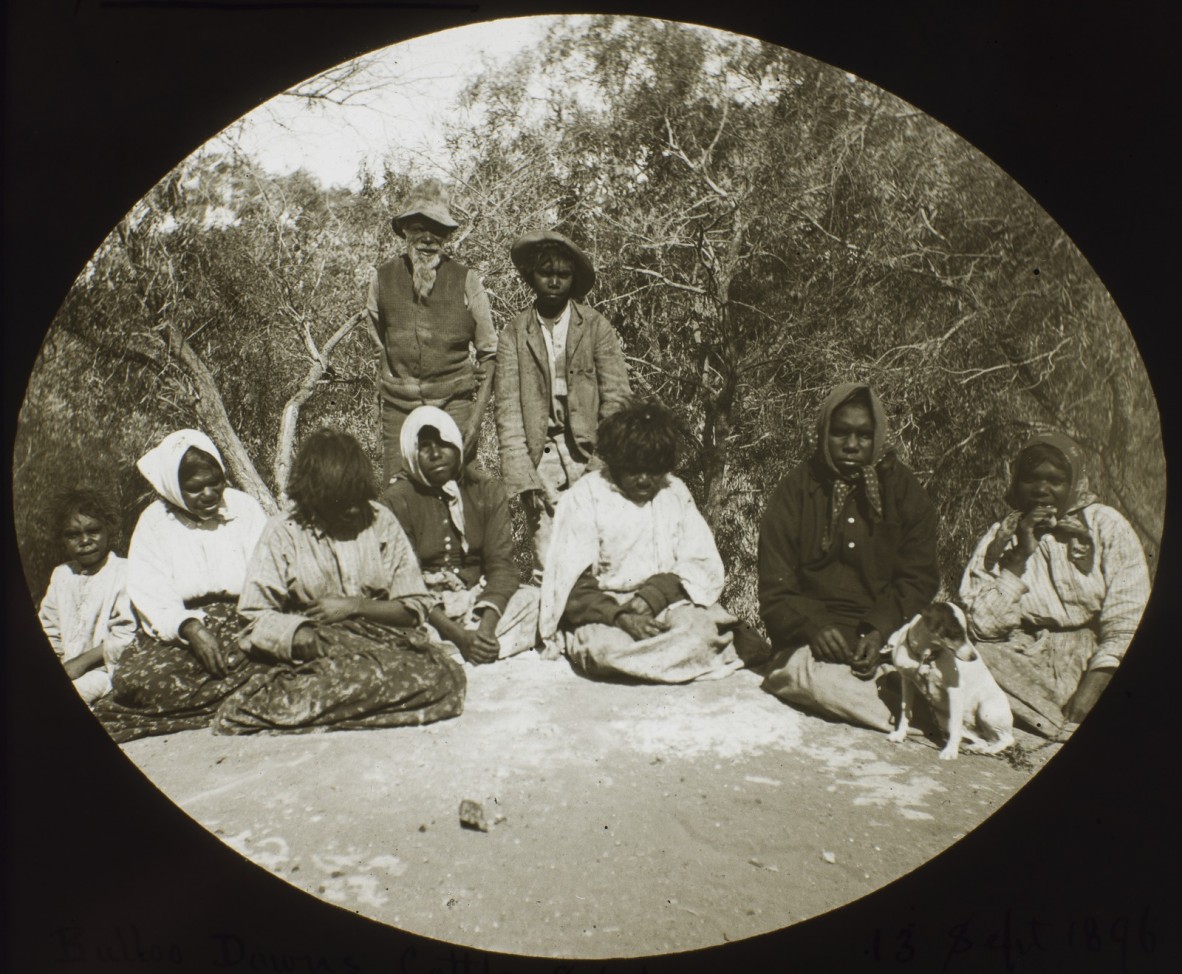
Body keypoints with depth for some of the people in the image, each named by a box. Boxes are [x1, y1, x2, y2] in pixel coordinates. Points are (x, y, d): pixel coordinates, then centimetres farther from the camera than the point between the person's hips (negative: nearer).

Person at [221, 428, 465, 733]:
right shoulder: (282, 533, 4)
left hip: (382, 639, 3)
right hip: (320, 650, -3)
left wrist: (354, 606, -7)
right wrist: (304, 638, -21)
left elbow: (415, 607, 7)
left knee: (444, 676, -32)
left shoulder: (380, 521, 8)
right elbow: (256, 617, -2)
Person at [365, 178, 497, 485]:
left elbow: (489, 353, 2)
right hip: (399, 410, 1)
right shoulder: (382, 279, 6)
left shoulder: (466, 280, 1)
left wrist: (477, 415, -6)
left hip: (455, 405, -1)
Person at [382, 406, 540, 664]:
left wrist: (487, 624, -25)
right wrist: (459, 635, -26)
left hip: (482, 601, 3)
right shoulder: (396, 500, -4)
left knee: (534, 599, -26)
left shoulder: (487, 491, 5)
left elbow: (501, 563, -5)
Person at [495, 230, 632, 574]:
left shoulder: (597, 327, 6)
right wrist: (524, 478, -10)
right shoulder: (514, 334, 6)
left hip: (588, 453, 0)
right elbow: (508, 411, 1)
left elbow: (617, 399, 2)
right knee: (547, 562, -8)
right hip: (540, 458, 0)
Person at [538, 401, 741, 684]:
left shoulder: (675, 493, 7)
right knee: (604, 646, -35)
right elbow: (572, 582, -8)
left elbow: (701, 564, 0)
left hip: (665, 602, 3)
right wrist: (621, 617, -25)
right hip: (603, 609, -2)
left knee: (702, 628, -29)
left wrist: (649, 599, -18)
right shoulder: (585, 496, -3)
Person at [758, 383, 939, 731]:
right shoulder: (796, 490, 6)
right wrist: (813, 626, -20)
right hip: (812, 640, -1)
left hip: (888, 635, 1)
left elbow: (919, 579, 3)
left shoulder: (904, 490, 10)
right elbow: (775, 591, 1)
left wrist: (881, 630, -15)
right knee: (817, 680, -35)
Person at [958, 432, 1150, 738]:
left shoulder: (1107, 526, 6)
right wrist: (1020, 555, -10)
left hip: (1094, 658, -1)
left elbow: (1127, 620, -4)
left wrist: (1095, 683, -17)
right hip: (1024, 662, 1)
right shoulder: (1000, 537, 9)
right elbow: (982, 625, -4)